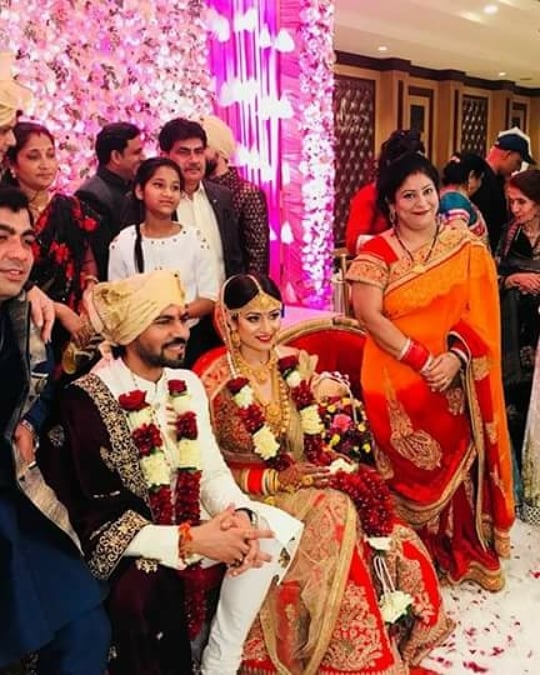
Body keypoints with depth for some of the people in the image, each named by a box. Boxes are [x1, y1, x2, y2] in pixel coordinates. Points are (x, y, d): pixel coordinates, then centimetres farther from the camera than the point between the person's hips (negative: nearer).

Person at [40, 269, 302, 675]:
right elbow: (97, 519, -20)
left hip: (189, 521, 7)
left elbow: (211, 470, 2)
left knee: (277, 530, -10)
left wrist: (237, 513, -21)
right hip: (128, 543, -6)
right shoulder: (87, 401, -19)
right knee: (147, 590, -36)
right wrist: (190, 540, -27)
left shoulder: (188, 384, 2)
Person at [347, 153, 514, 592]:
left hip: (457, 383, 2)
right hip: (399, 383, -2)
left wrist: (455, 357, -17)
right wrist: (424, 360, -17)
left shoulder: (467, 248, 4)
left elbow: (480, 311, -1)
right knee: (411, 472, 6)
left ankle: (468, 552, 29)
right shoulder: (376, 253, -4)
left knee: (461, 465, 9)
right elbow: (369, 316, -13)